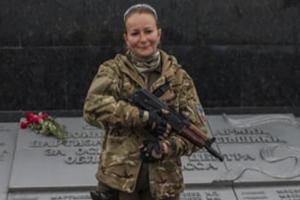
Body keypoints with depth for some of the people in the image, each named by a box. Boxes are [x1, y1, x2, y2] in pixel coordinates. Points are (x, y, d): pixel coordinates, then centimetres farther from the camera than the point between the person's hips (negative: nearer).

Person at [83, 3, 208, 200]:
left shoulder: (178, 77, 2)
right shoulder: (113, 70, -1)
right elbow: (93, 106, -20)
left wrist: (166, 147, -18)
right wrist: (144, 117, -24)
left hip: (163, 182, 2)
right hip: (119, 179, -1)